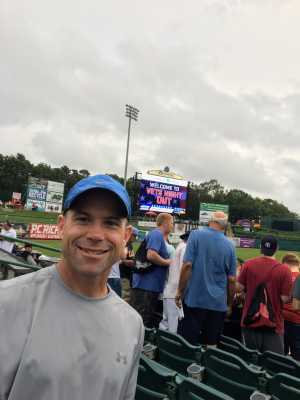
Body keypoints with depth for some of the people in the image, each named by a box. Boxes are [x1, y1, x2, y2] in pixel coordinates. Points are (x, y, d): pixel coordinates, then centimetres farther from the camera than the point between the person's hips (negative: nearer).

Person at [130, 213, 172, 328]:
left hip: (151, 285, 10)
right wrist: (168, 262, -12)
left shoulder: (159, 236, 17)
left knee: (149, 320, 16)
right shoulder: (157, 234, -13)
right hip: (146, 284, -10)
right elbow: (151, 255, -26)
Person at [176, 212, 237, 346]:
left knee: (187, 343, 5)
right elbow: (231, 279, 5)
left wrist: (180, 291, -4)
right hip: (218, 302, 3)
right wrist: (229, 302, 18)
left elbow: (187, 265, -12)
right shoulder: (230, 245, 3)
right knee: (211, 344, 13)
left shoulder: (196, 235, -5)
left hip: (194, 299, -3)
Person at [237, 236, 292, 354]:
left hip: (250, 320, 3)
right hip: (273, 323, -2)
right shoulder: (284, 270, -12)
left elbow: (239, 288, -1)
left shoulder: (248, 264, -6)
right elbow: (285, 298, -11)